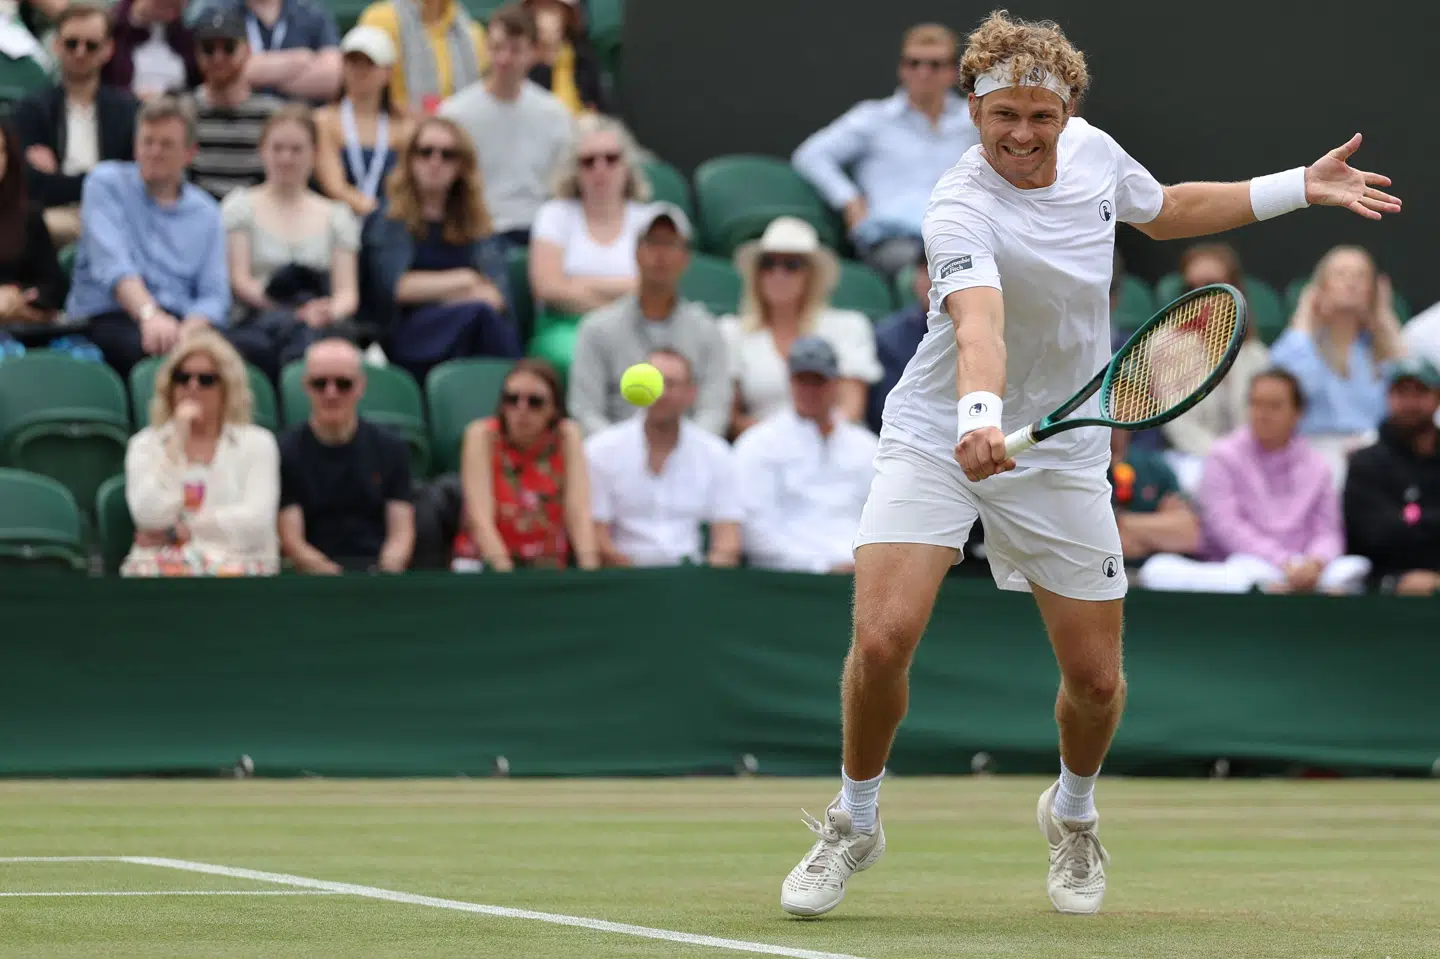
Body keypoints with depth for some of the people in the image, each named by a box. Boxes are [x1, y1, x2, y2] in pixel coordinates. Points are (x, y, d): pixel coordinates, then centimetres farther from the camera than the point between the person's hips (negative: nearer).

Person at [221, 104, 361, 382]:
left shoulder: (336, 216, 24)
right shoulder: (240, 206, 17)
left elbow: (348, 292, 14)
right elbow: (239, 281, 4)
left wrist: (332, 311, -13)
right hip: (256, 322, -2)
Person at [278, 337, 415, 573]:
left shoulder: (391, 448, 15)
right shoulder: (286, 451, 6)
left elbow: (401, 534, 7)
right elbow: (291, 542, -1)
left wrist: (386, 573, -15)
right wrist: (333, 575, -19)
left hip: (379, 573, 2)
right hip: (314, 578, -2)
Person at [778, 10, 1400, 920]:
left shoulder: (1094, 152, -4)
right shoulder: (962, 211, -24)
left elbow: (1163, 210, 19)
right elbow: (979, 326, -43)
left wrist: (1298, 188, 15)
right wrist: (980, 416, -62)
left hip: (1061, 455, 5)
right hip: (939, 437, -5)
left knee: (1097, 680, 4)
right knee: (882, 638, -21)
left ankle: (1073, 812, 36)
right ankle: (855, 823, 5)